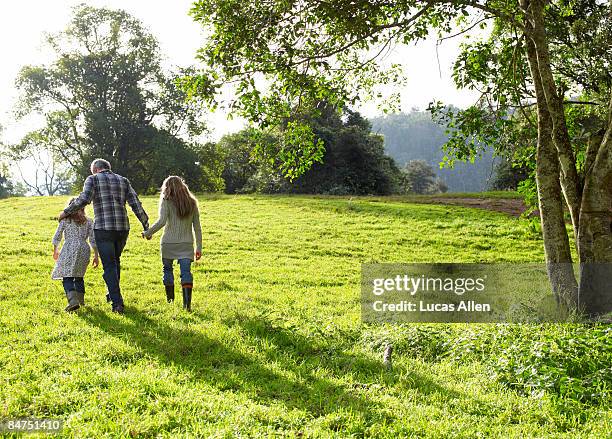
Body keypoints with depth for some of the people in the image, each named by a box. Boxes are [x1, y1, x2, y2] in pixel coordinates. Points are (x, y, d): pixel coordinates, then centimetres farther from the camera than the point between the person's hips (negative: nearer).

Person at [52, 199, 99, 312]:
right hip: (84, 249, 3)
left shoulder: (65, 220, 5)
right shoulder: (88, 221, 9)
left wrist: (55, 251, 26)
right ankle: (81, 300, 27)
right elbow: (93, 240, 5)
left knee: (67, 277, -7)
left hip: (69, 249, -3)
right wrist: (96, 256, 9)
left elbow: (57, 237, 10)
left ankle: (73, 301, -26)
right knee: (79, 276, 21)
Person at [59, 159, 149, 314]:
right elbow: (136, 204, 7)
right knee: (115, 260, 25)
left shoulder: (93, 179, 4)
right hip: (123, 228, 4)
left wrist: (66, 212, -1)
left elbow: (84, 199, -14)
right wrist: (146, 226, 9)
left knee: (109, 266, 1)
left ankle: (117, 302, -4)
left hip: (103, 229, -4)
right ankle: (112, 294, 34)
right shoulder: (123, 180, 15)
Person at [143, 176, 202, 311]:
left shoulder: (167, 201, -3)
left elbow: (161, 221, -16)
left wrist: (147, 233, -3)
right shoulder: (192, 202, 8)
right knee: (186, 272, -3)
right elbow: (197, 227, 7)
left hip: (169, 243, -2)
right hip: (186, 244, 2)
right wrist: (199, 247, 11)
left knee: (167, 269, 17)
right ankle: (187, 303, -16)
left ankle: (170, 299, 26)